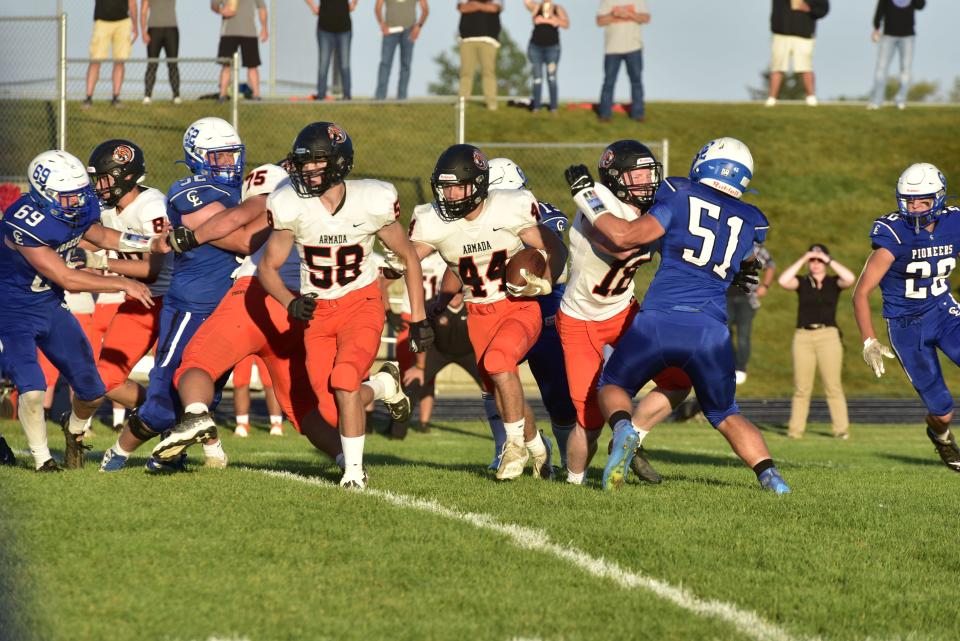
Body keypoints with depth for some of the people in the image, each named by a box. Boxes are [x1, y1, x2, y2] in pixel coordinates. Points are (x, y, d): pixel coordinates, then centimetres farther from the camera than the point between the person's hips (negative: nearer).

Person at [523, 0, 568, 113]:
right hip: (535, 47, 1)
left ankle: (553, 108, -3)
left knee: (552, 78, -5)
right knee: (537, 78, -1)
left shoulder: (559, 10, 2)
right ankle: (536, 108, 2)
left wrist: (552, 19, -23)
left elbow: (566, 24, -12)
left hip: (552, 48, -1)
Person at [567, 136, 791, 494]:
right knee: (726, 415, 22)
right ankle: (769, 475, 0)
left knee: (613, 385, 20)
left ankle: (624, 429, -12)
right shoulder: (751, 223, 15)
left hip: (659, 320, -3)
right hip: (711, 328, 3)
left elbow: (625, 237, -2)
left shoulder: (681, 197, 4)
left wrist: (587, 198, 9)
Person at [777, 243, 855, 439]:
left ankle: (841, 429, -6)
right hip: (803, 336, 1)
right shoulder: (802, 283, 9)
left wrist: (830, 261, -7)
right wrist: (802, 260, -6)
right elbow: (783, 281, -9)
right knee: (801, 387, 1)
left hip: (828, 335, -1)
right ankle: (795, 429, 3)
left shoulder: (833, 283, 7)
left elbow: (850, 279, -13)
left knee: (833, 385, -6)